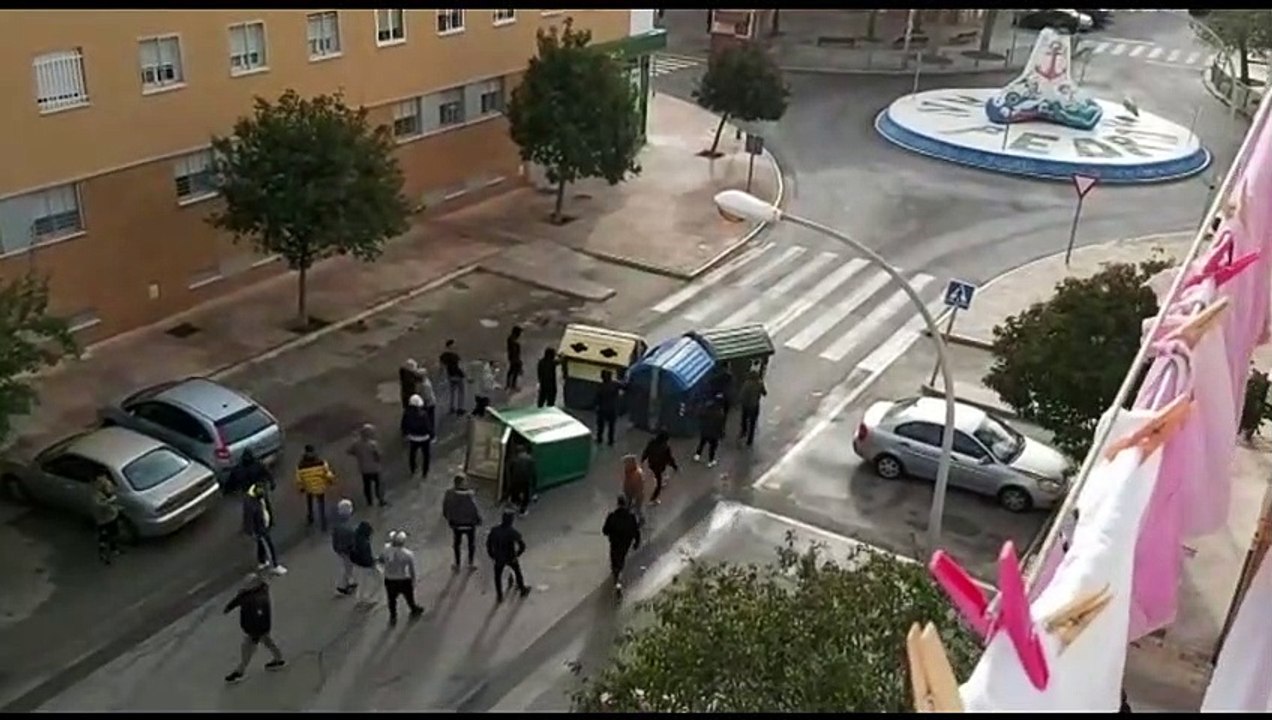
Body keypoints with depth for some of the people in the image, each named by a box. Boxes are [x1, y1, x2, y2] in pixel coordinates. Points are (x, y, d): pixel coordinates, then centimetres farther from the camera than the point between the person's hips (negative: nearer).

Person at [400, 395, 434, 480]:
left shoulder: (406, 413, -17)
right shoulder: (423, 414, -30)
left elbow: (404, 425, -4)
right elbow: (428, 426, -22)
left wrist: (404, 434, 15)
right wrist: (431, 435, -5)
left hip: (412, 438, 4)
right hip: (424, 438, -3)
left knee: (412, 455, 26)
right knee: (426, 456, 18)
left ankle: (412, 472, 40)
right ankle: (424, 473, 26)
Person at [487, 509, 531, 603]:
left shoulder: (494, 530, -15)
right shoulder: (512, 532, -24)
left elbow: (488, 544, -5)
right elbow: (522, 545, -23)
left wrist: (491, 555, 9)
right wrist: (517, 555, -6)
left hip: (498, 558, 1)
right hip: (511, 558, -1)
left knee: (498, 577, 21)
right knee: (517, 573, 25)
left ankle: (499, 596, 27)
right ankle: (522, 590, 43)